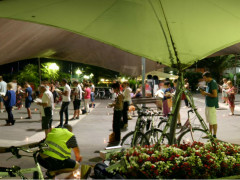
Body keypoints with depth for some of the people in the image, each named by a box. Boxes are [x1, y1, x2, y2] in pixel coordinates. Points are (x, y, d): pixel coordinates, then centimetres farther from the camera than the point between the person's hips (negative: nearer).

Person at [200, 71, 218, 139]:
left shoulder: (213, 83, -16)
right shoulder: (208, 83, 14)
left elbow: (215, 95, -22)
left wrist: (206, 93, -16)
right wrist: (203, 92, 5)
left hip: (212, 105, -10)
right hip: (208, 105, 10)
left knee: (213, 121, -5)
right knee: (210, 121, 16)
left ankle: (214, 135, 1)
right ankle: (210, 134, 24)